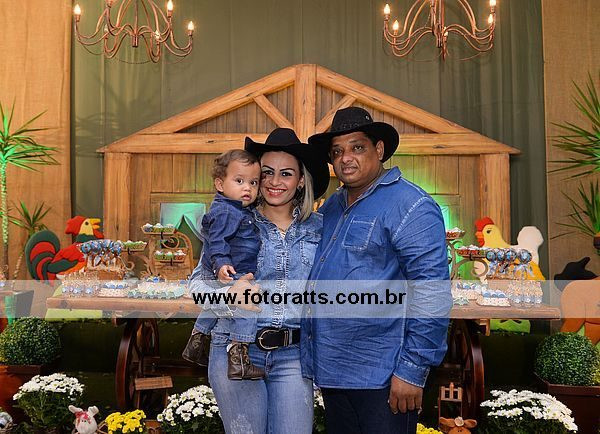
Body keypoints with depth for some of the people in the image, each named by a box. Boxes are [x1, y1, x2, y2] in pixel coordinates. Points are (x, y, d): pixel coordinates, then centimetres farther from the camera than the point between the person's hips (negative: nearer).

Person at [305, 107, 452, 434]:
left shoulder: (409, 205, -13)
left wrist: (412, 370, -20)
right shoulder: (330, 208, 12)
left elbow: (431, 293, -19)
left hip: (382, 379, -8)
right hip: (331, 372, 8)